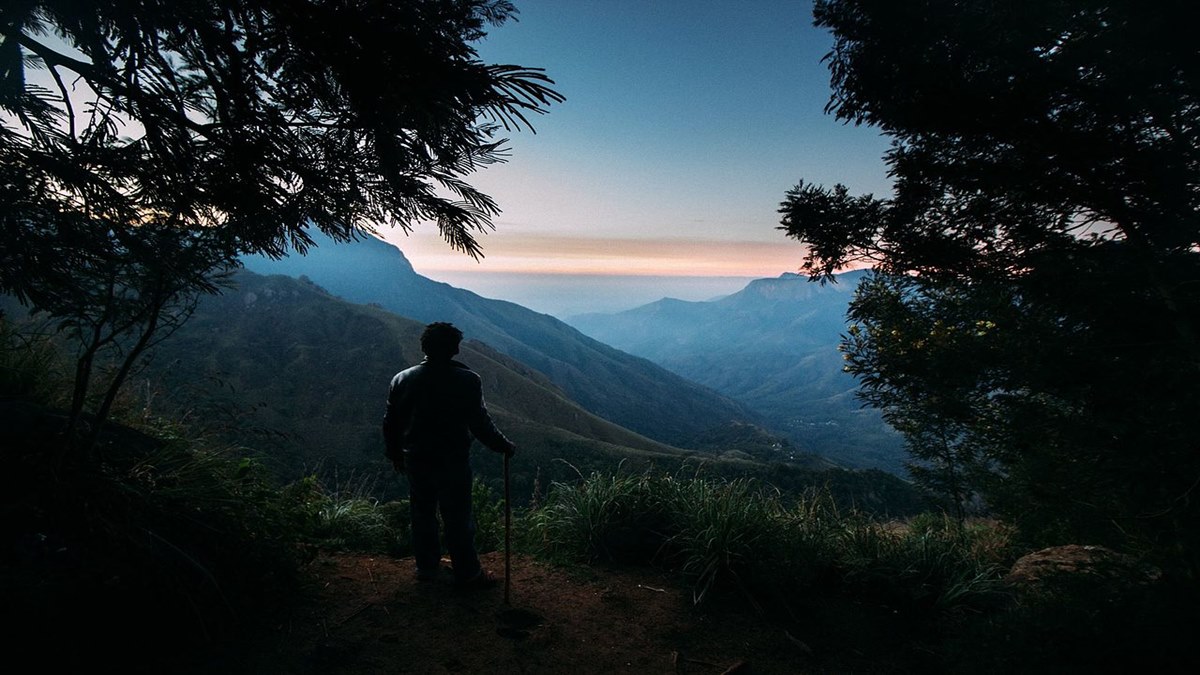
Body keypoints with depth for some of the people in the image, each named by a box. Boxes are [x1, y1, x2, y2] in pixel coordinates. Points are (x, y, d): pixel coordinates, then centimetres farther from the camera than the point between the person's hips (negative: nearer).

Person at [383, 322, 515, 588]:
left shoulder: (402, 380, -3)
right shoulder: (468, 381, -15)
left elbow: (391, 423, 4)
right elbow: (480, 423, -13)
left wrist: (395, 453, 19)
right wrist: (503, 446, 1)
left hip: (416, 459, 4)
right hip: (453, 461, -3)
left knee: (423, 514, 18)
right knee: (458, 518, 7)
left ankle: (426, 567, 32)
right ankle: (467, 573, 18)